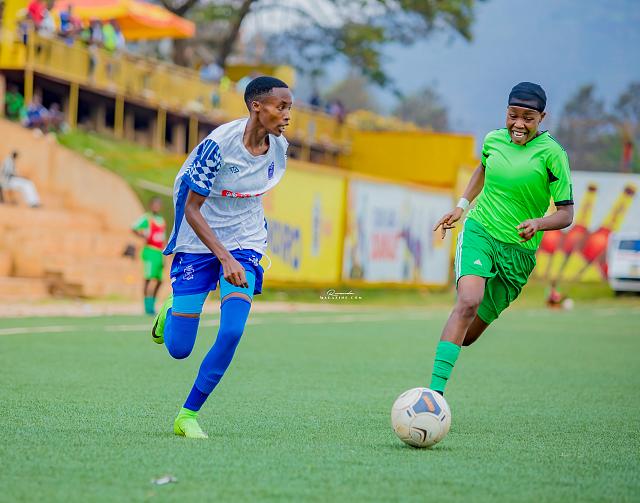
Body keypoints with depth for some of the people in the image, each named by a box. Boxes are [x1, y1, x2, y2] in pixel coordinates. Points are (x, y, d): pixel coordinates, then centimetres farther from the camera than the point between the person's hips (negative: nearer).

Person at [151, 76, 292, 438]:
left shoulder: (279, 147, -5)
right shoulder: (219, 144, -23)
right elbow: (191, 209, -20)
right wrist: (225, 258, -29)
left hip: (245, 245, 4)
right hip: (199, 244, -3)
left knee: (232, 331, -19)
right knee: (179, 349, -1)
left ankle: (189, 415, -3)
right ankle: (171, 314, 38)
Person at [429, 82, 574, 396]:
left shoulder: (552, 153, -9)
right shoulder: (494, 140, 3)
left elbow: (566, 214, -8)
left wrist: (538, 223, -27)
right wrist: (462, 205, 19)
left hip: (519, 249, -1)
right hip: (479, 230, 1)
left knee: (469, 335, 4)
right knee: (468, 302, -28)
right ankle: (435, 391, -33)